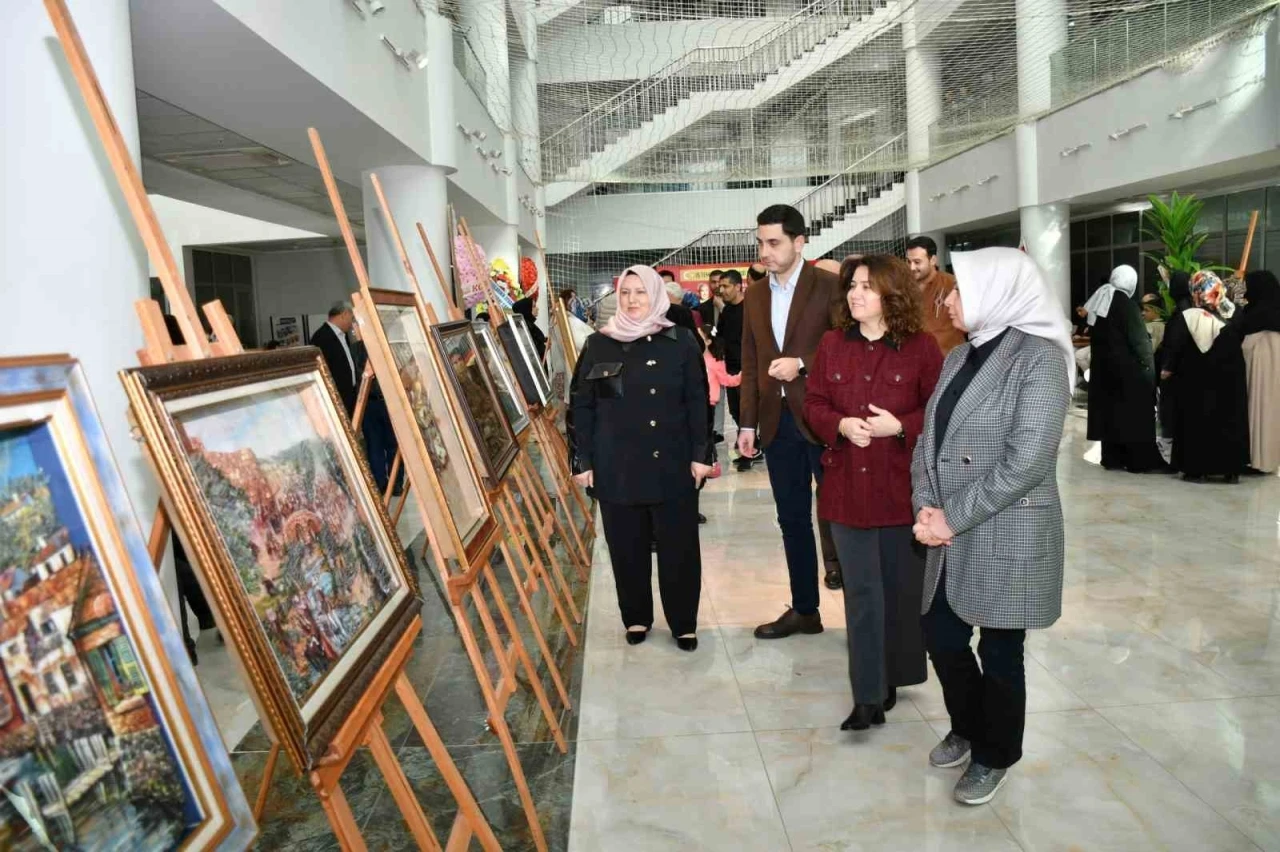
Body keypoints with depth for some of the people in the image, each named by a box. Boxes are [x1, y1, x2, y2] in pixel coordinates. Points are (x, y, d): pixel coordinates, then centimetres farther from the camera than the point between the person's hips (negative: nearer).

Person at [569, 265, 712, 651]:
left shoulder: (681, 342, 1)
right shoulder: (598, 344, 3)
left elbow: (697, 403, 1)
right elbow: (583, 407, 4)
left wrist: (700, 455, -4)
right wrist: (583, 461, 0)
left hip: (672, 465, -1)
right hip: (616, 467, 1)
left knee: (679, 547, 4)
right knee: (626, 547, 9)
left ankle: (684, 623, 19)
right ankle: (635, 618, 27)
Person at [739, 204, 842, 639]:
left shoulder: (829, 286, -6)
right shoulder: (755, 295, 11)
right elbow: (750, 364, 12)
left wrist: (802, 364, -19)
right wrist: (747, 422, 7)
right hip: (777, 421, 5)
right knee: (792, 519, 12)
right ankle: (803, 610, 23)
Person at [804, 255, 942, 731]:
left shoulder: (921, 346, -4)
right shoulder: (833, 344, 5)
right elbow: (814, 404, 7)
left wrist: (900, 426, -17)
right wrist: (841, 425, -12)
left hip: (902, 486, -2)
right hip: (847, 485, 2)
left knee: (902, 587, 11)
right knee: (862, 592, 3)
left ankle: (894, 675, 32)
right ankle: (869, 697, 8)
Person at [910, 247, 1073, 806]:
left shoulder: (1039, 358, -14)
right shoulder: (960, 355, 9)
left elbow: (1026, 461, -21)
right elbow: (929, 437, 10)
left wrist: (952, 518, -17)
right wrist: (925, 506, -6)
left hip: (1007, 535, -6)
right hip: (953, 535, 7)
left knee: (999, 651, 9)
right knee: (940, 637, 14)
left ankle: (995, 755, 32)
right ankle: (968, 728, 40)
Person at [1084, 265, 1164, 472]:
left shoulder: (1099, 301, 7)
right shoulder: (1126, 304, -15)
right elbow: (1139, 338, -14)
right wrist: (1148, 363, -6)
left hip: (1103, 365, 7)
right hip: (1127, 367, -7)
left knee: (1110, 409, 10)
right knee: (1134, 412, -2)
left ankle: (1112, 457, 13)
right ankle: (1140, 461, -1)